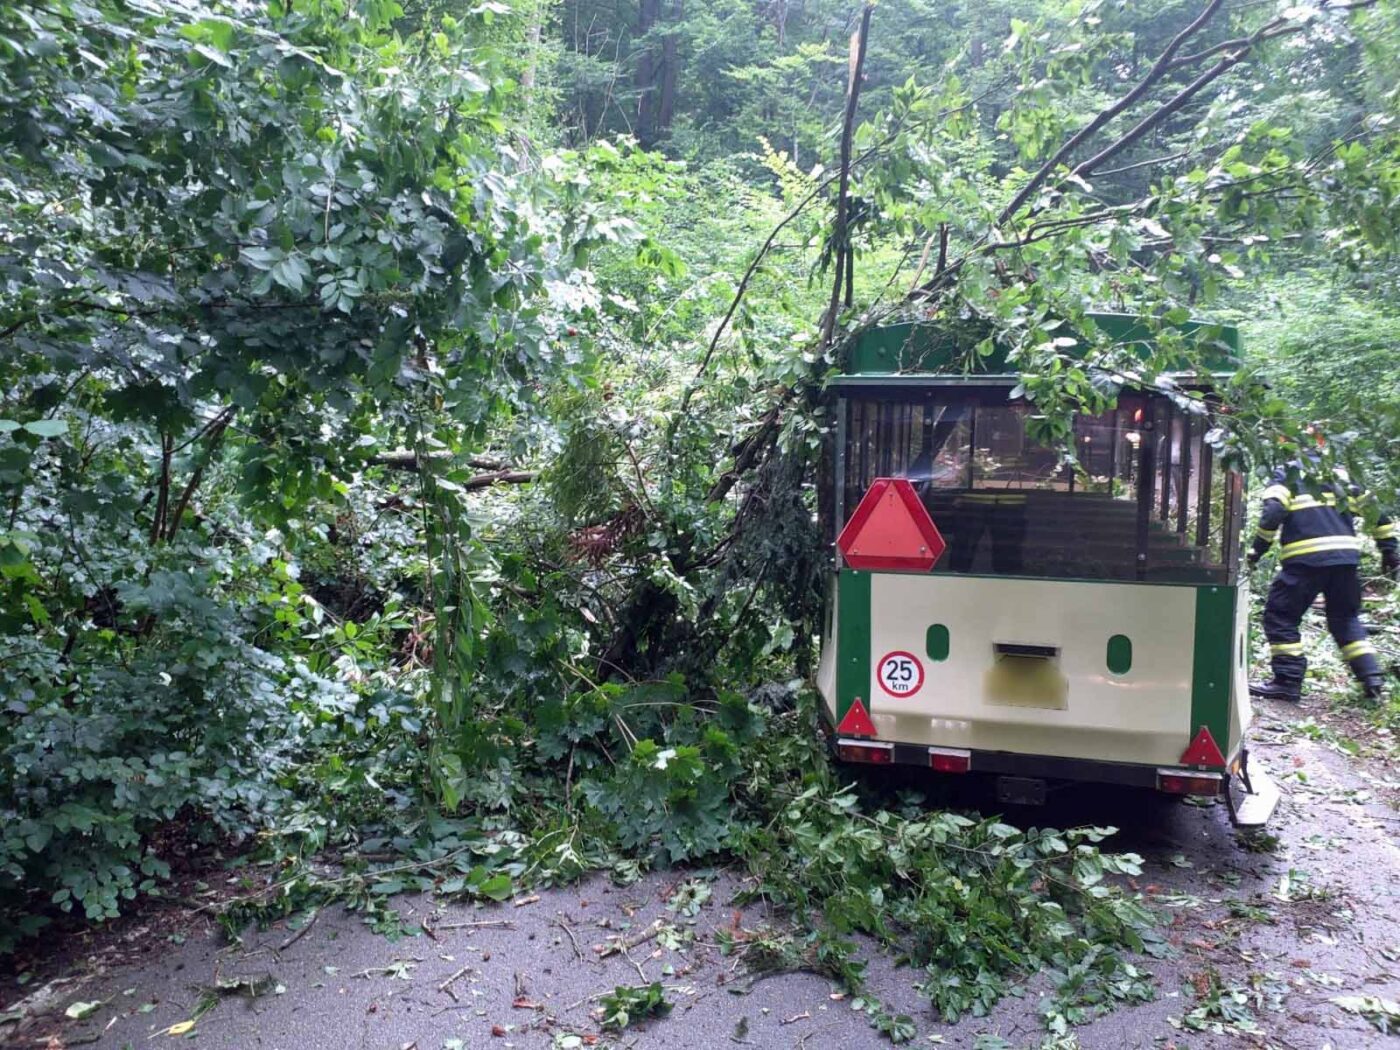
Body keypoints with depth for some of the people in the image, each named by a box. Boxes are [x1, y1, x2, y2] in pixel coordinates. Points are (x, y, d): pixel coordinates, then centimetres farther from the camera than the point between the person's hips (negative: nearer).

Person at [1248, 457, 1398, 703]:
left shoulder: (1285, 475, 8)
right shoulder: (1337, 476, 23)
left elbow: (1272, 513, -10)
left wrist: (1257, 550, -3)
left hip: (1306, 559, -5)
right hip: (1346, 557, 5)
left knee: (1280, 616, 5)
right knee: (1346, 618, 21)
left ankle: (1287, 681, 0)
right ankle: (1372, 678, 12)